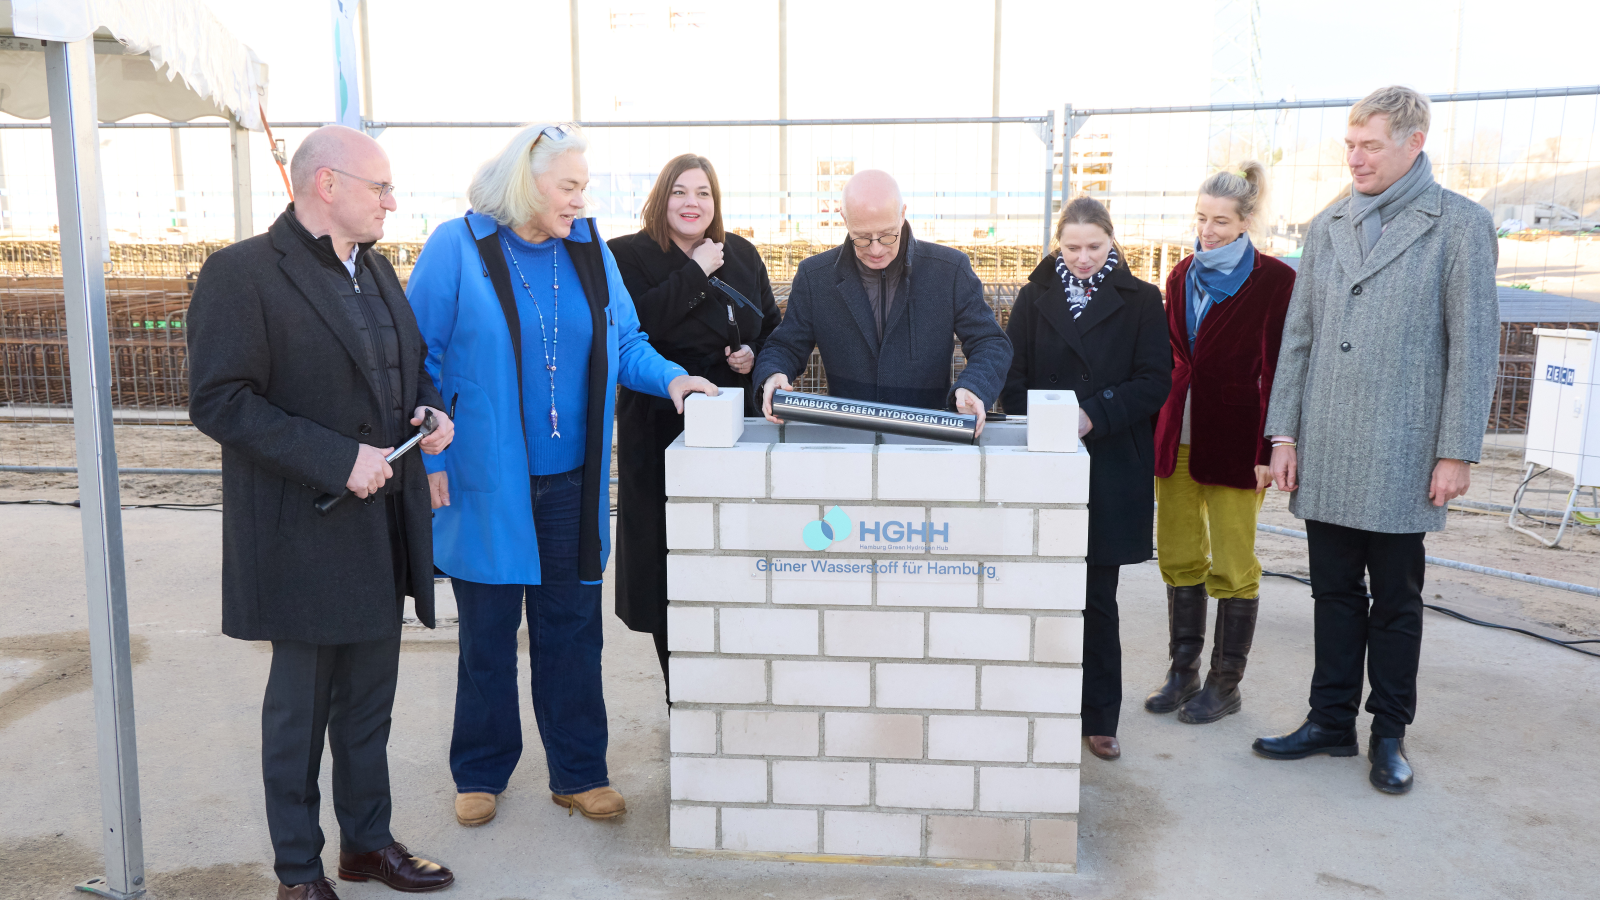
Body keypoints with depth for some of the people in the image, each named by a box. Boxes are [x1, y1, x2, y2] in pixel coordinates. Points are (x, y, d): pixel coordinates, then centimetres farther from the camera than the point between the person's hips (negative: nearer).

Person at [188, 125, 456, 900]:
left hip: (382, 528, 7)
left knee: (369, 697, 18)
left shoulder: (376, 269, 12)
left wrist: (431, 409, 0)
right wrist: (338, 458, -24)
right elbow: (218, 401, -19)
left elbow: (411, 362, 22)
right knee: (300, 705, 8)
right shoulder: (241, 274, -13)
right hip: (306, 533, -7)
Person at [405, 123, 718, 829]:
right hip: (487, 485, -3)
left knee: (572, 628, 10)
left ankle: (578, 772, 25)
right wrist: (430, 461, -9)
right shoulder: (457, 249, -6)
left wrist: (670, 378, -9)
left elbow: (624, 343, 11)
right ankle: (480, 773, 29)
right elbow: (420, 363, -5)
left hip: (571, 482, 4)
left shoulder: (590, 251, 7)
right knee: (487, 633, 10)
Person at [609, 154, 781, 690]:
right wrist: (695, 272, -15)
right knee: (668, 561, 1)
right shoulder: (628, 256, -1)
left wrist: (755, 355, -1)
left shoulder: (742, 255, 13)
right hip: (659, 429, -3)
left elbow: (772, 327, 21)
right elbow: (634, 326, -18)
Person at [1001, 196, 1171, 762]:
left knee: (1097, 597, 5)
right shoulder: (1036, 296, 9)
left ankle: (1099, 716, 16)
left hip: (1111, 470, -1)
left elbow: (1155, 381, -4)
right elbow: (1013, 377, 5)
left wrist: (1095, 415, -16)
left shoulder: (1140, 301, 4)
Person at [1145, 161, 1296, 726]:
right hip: (1178, 433, 6)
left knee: (1232, 565, 3)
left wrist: (1268, 450, -12)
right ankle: (1183, 672, 22)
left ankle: (1226, 684, 16)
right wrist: (1158, 425, 12)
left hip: (1234, 438, -5)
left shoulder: (1274, 281, -6)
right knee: (1179, 556, 10)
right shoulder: (1182, 276, 11)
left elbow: (1277, 371, -8)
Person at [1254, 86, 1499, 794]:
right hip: (1325, 455, 4)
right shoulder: (1326, 226, 11)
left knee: (1395, 601, 8)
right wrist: (1284, 433, 6)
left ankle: (1389, 734, 22)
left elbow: (1473, 347, -4)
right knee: (1335, 593, 11)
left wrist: (1456, 452, -8)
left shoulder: (1460, 225, -2)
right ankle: (1332, 722, 23)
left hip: (1401, 457, -4)